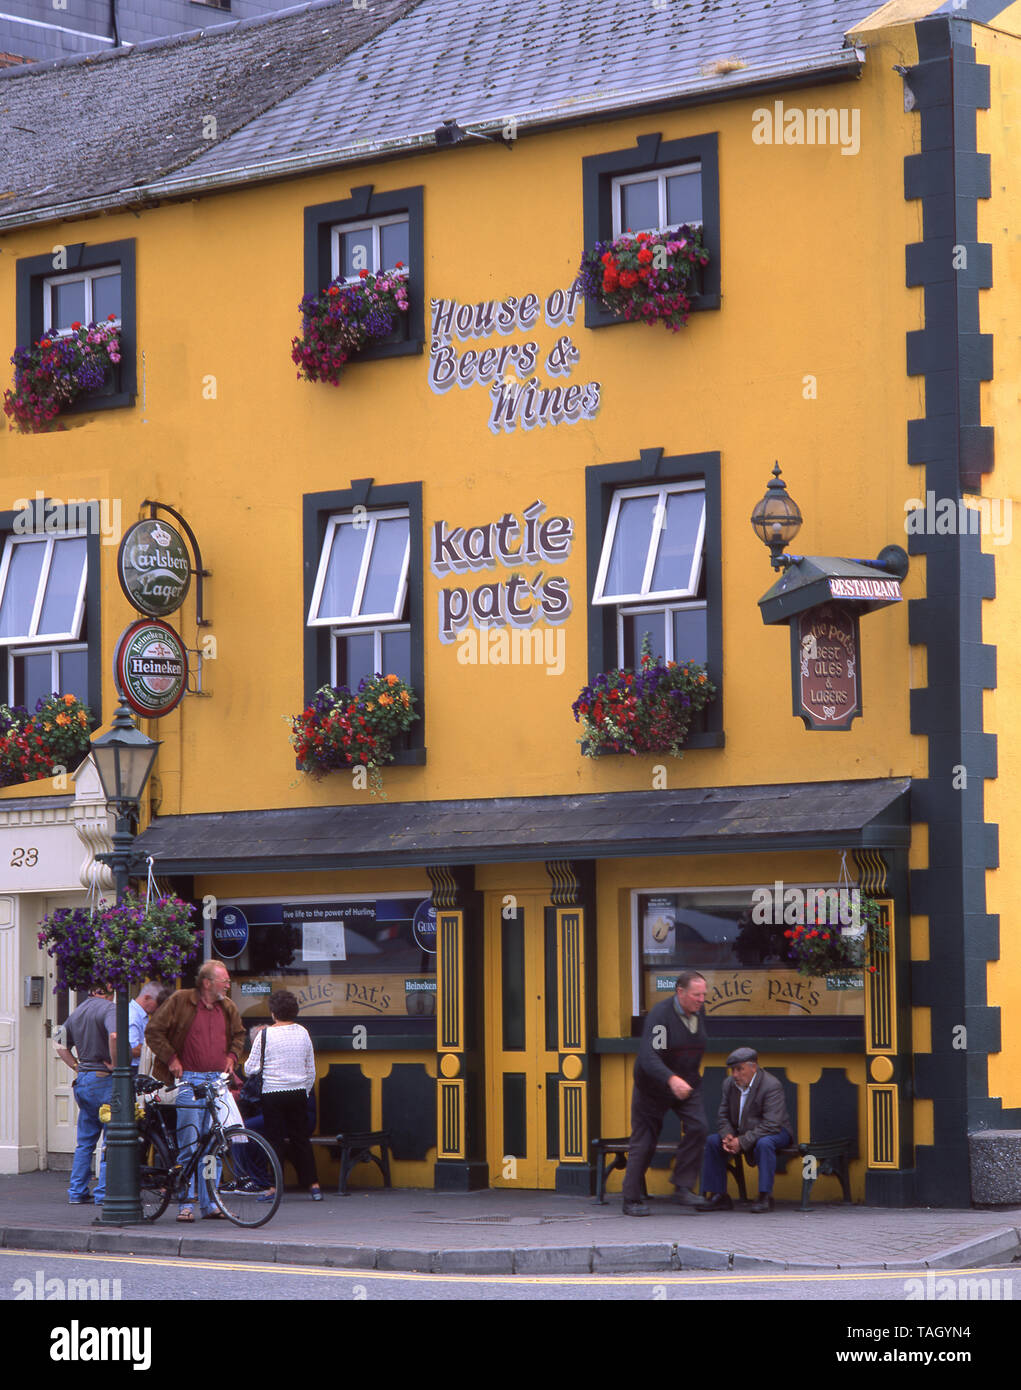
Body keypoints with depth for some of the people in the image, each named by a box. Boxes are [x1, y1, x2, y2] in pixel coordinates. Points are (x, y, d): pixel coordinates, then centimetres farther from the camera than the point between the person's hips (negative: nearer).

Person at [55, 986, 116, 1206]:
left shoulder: (78, 1012, 13)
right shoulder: (109, 1008, -13)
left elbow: (62, 1047, 19)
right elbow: (114, 1035, -32)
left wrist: (77, 1067, 15)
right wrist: (114, 1064, -19)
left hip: (82, 1081, 8)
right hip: (104, 1080, -8)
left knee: (85, 1141, 16)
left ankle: (77, 1192, 17)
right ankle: (104, 1193, -2)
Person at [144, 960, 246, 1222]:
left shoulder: (228, 1008, 13)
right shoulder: (180, 1001, -3)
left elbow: (239, 1034, 31)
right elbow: (154, 1031, 0)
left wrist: (232, 1056, 14)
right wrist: (171, 1058, -5)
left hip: (218, 1081, 5)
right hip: (189, 1081, -5)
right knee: (189, 1144, -6)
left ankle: (209, 1203, 10)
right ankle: (186, 1203, -2)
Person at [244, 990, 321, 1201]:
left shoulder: (265, 1035, -9)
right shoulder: (303, 1033, 4)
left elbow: (250, 1069, -6)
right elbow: (311, 1070, 11)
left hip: (273, 1094, -4)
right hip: (299, 1093, 4)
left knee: (275, 1139, 2)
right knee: (301, 1138, 10)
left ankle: (275, 1186, -3)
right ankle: (313, 1185, 8)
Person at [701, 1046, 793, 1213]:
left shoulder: (771, 1086, -21)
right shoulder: (729, 1084, 0)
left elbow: (771, 1125, -28)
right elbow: (723, 1116, 6)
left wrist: (742, 1142, -32)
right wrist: (727, 1136, -18)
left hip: (776, 1132, -6)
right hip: (741, 1132, 6)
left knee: (764, 1143, -38)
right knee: (712, 1141, -12)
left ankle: (765, 1197, -31)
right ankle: (719, 1196, -10)